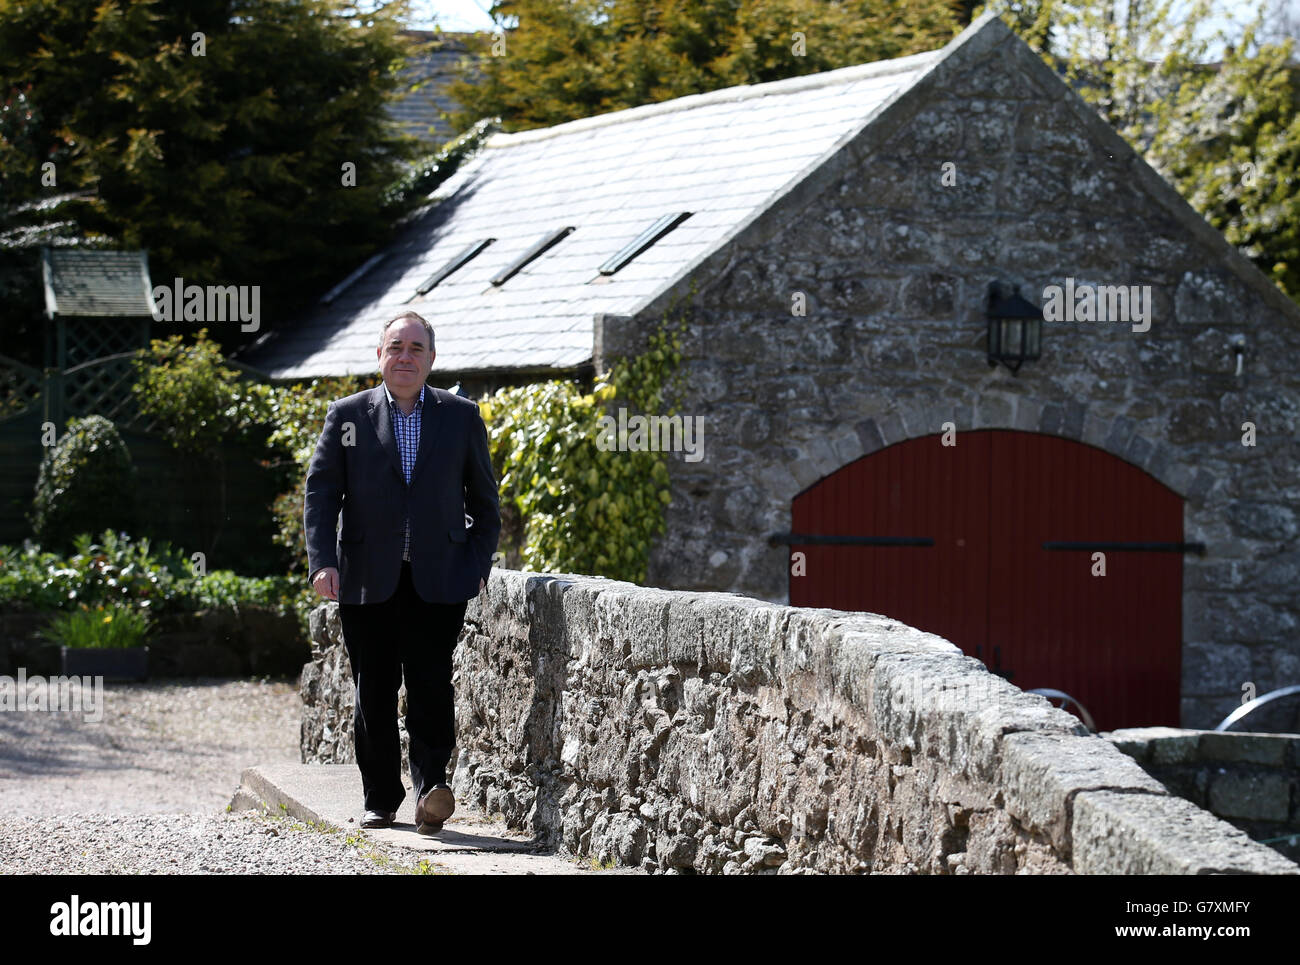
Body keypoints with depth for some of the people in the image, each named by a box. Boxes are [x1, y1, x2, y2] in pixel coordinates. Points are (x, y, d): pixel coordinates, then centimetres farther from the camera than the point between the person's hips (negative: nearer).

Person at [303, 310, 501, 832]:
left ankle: (431, 788, -16)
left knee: (431, 685, -14)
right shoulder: (347, 416, 7)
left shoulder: (461, 417, 8)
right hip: (368, 582, 1)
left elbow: (484, 500, 14)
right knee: (373, 692, 4)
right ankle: (380, 799, 14)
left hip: (437, 581, -1)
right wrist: (323, 561, -8)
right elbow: (320, 494, 4)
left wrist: (479, 566, 5)